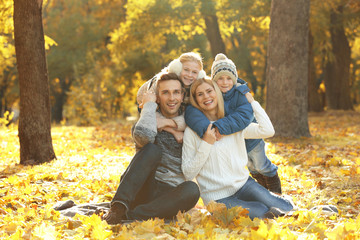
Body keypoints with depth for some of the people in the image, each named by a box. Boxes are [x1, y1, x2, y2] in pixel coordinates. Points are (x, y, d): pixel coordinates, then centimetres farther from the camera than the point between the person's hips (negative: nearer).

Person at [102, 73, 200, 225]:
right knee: (152, 149, -27)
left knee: (192, 189, -32)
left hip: (169, 197, 2)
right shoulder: (151, 120, 4)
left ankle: (129, 216, -35)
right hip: (142, 192, -1)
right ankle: (119, 208, -35)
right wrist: (149, 104, -9)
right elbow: (143, 135, -23)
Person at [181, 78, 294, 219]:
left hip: (243, 183, 5)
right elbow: (188, 174, -7)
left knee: (286, 209, -15)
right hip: (218, 197, -5)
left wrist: (252, 102, 3)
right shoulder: (192, 131, -3)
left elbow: (268, 131, -5)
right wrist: (206, 144, -15)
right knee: (263, 213, -30)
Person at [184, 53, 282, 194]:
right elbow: (191, 111, -39)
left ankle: (275, 190, 48)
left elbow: (244, 115, -44)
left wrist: (221, 127, -55)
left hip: (250, 138, -2)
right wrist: (206, 128, -57)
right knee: (251, 167, 26)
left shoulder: (241, 92, -27)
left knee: (261, 165, 20)